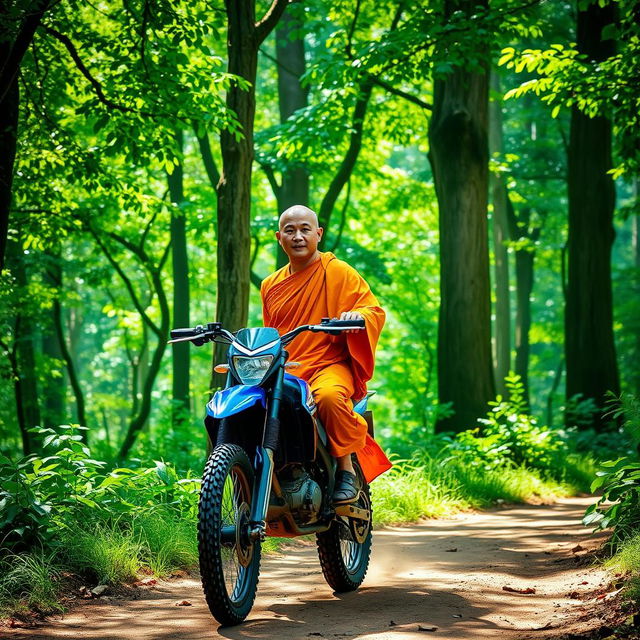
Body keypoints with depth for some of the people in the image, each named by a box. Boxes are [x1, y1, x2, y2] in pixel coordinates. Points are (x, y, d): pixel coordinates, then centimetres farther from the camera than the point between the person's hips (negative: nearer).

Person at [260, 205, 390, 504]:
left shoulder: (338, 272, 3)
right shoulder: (271, 285, 21)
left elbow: (375, 310, -5)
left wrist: (358, 315, -27)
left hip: (330, 365, -6)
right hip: (282, 372, 6)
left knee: (329, 396, -39)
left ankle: (347, 468, -21)